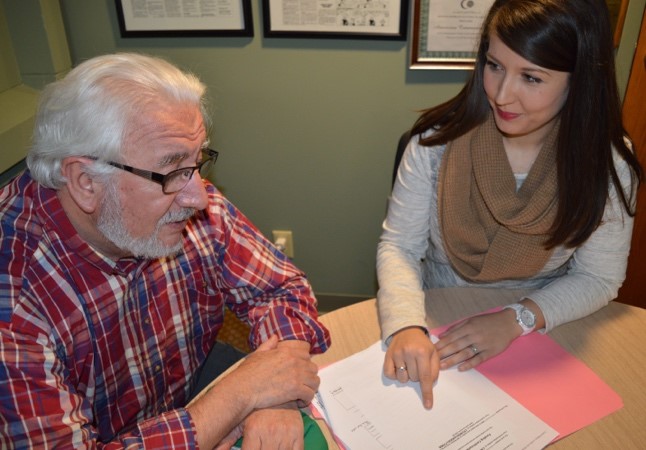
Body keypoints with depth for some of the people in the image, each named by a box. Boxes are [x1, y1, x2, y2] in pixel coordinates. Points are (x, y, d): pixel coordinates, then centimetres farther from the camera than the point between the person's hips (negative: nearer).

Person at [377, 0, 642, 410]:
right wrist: (407, 326, -28)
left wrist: (516, 319, -19)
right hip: (436, 325, 0)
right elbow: (399, 245, -10)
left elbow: (599, 277, -3)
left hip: (537, 335, 1)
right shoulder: (439, 139, -14)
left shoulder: (608, 164, -11)